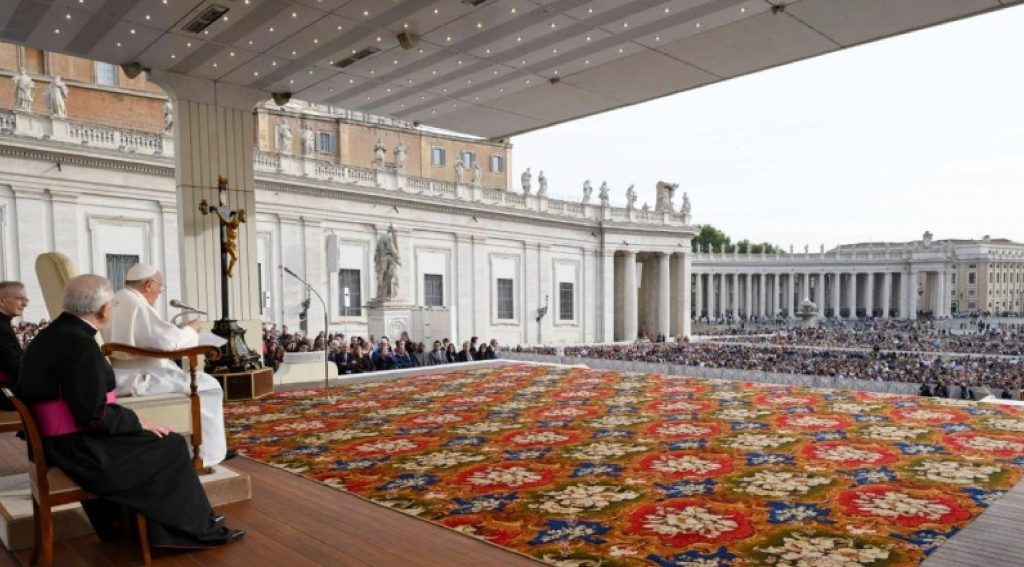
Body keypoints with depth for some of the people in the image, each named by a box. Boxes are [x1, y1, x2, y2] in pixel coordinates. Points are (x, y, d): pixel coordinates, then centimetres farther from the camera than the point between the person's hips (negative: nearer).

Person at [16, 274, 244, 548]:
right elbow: (94, 416, -25)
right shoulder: (79, 344, -24)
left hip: (57, 442, 9)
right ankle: (198, 529, 14)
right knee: (172, 447, 1)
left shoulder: (49, 336, 6)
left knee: (155, 440, 17)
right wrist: (138, 421, -9)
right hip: (78, 449, -9)